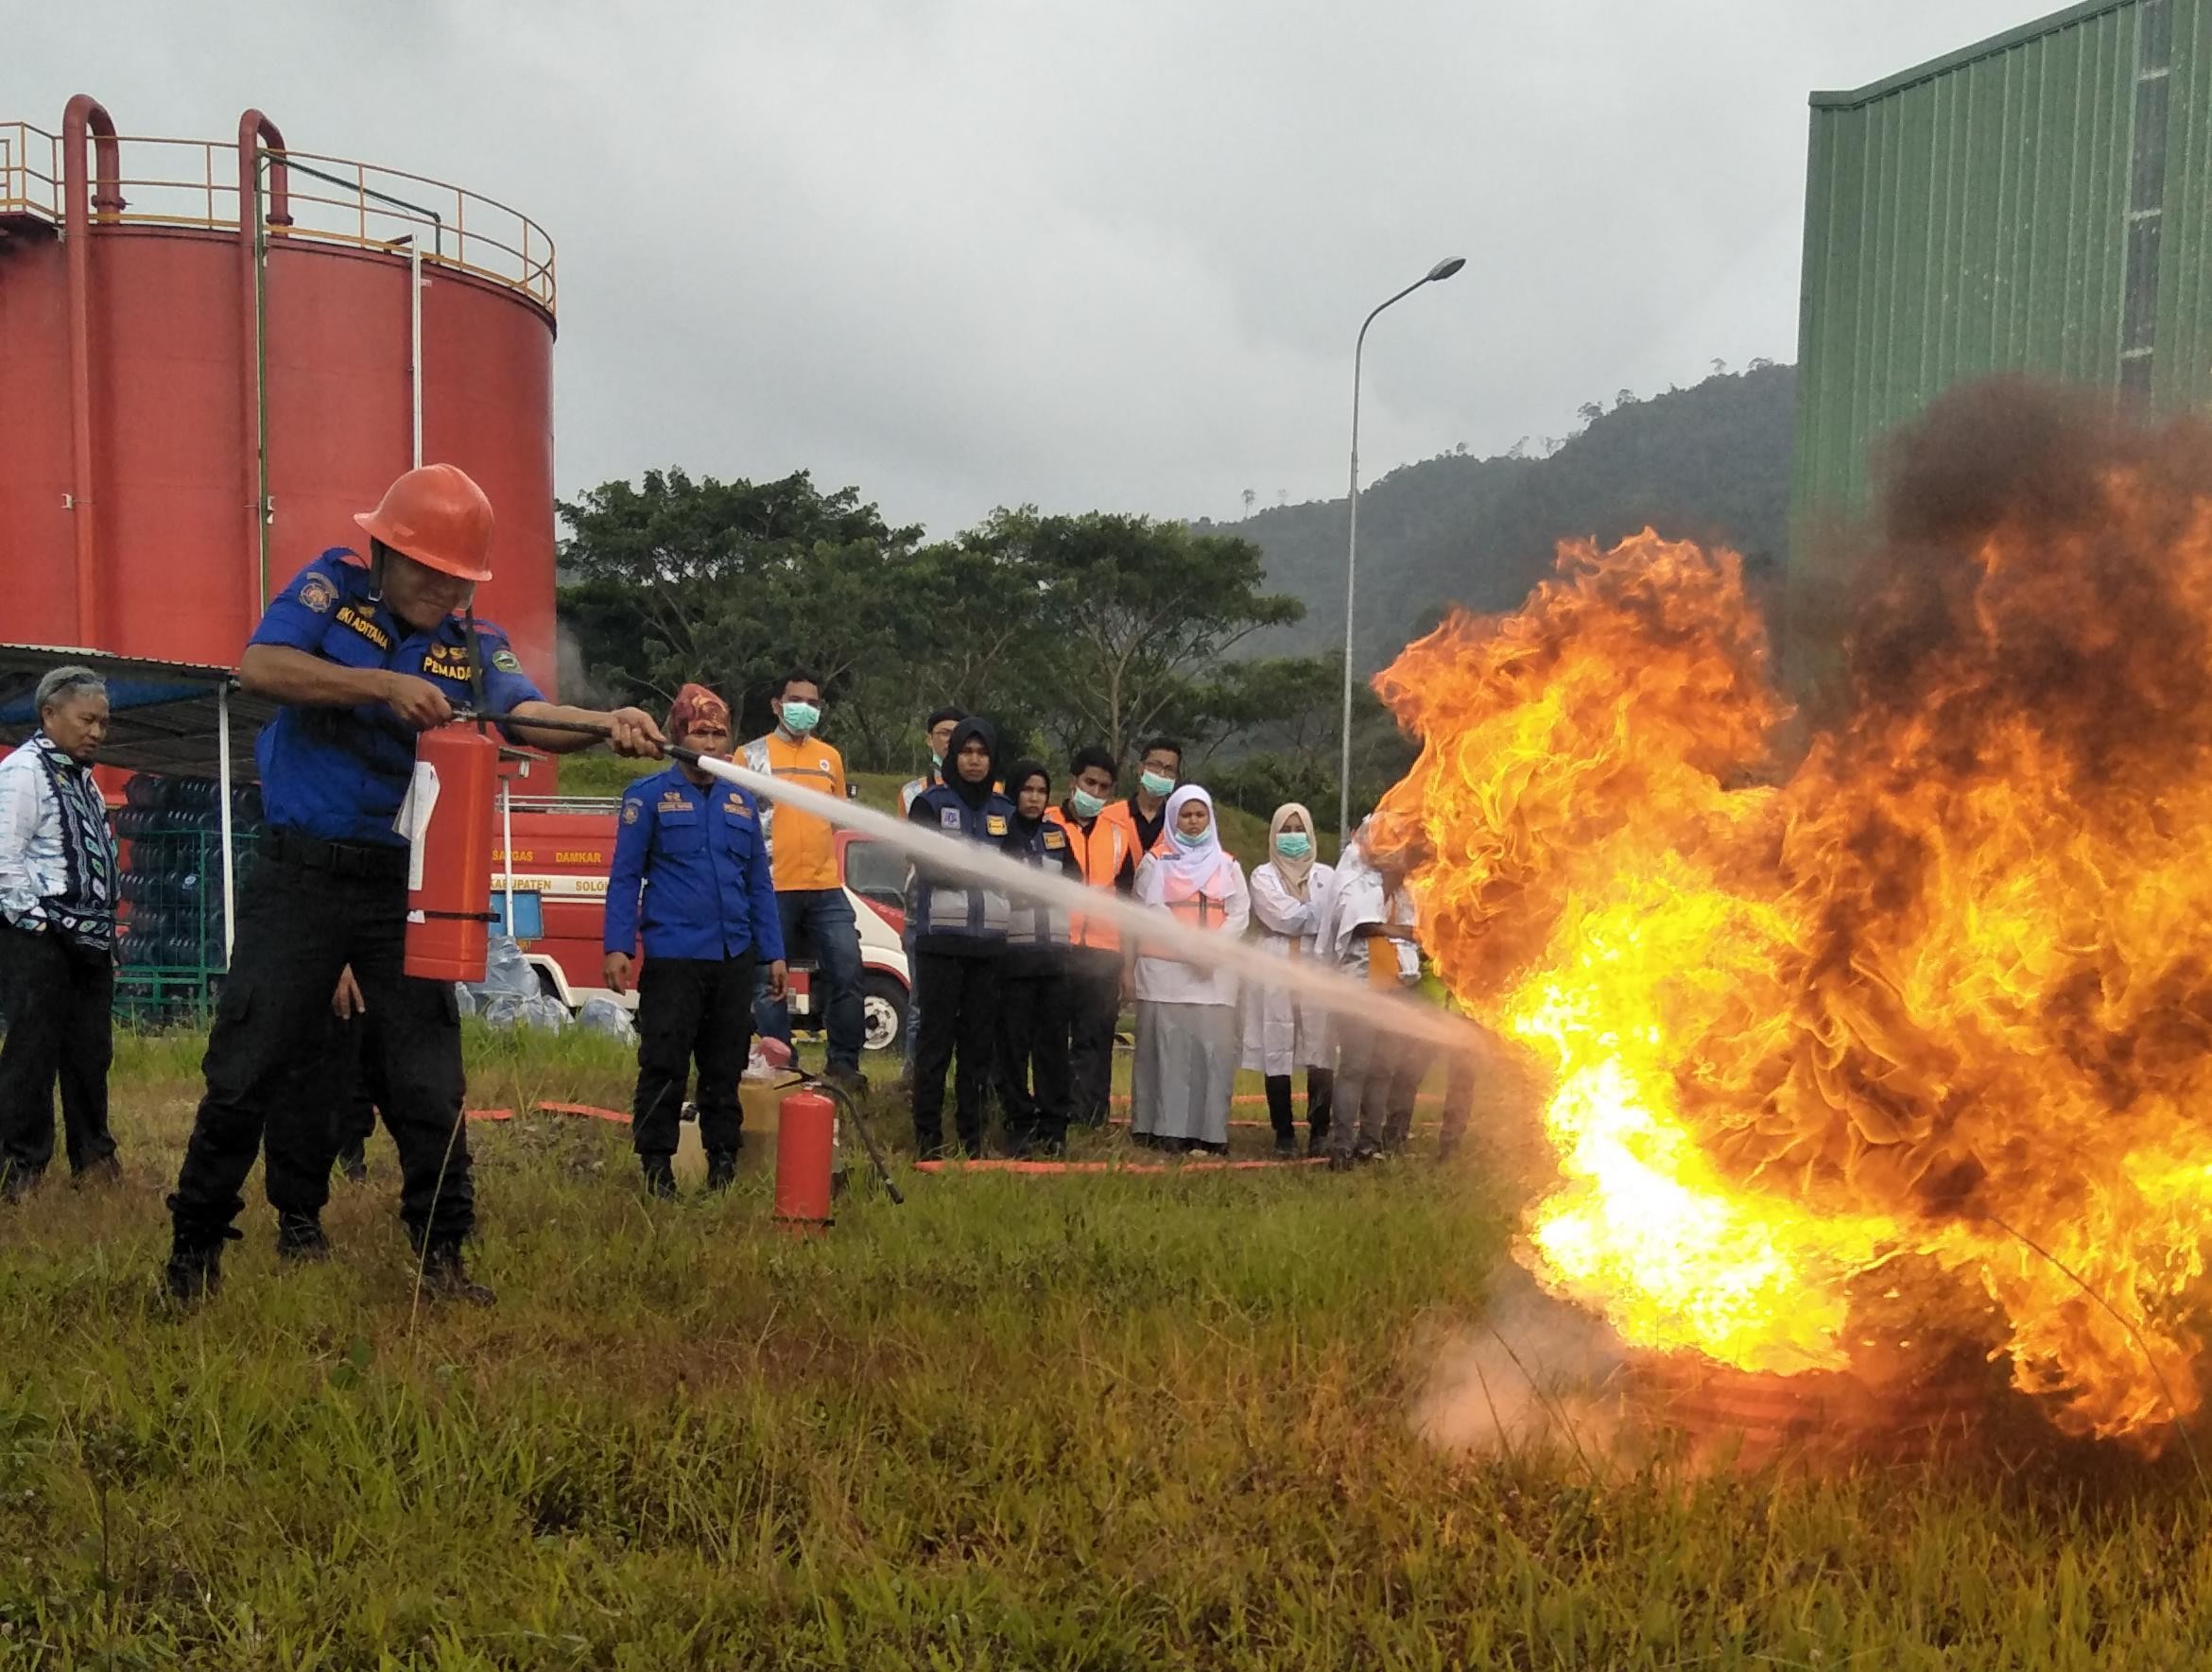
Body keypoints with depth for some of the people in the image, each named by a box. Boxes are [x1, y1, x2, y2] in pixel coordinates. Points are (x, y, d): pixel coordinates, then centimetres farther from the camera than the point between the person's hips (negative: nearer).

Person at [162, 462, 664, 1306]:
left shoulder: (474, 643, 1)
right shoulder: (332, 586, -3)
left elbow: (530, 717, -17)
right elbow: (259, 667, -18)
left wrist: (605, 723, -38)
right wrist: (383, 683, -27)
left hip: (405, 883, 2)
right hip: (301, 873, -2)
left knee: (428, 1081, 4)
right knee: (246, 1071, 2)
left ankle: (441, 1253, 15)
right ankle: (193, 1251, 15)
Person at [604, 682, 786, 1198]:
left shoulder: (742, 801, 13)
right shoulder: (649, 796, 1)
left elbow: (759, 882, 16)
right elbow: (625, 876, -1)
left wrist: (773, 952, 12)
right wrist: (618, 946, -10)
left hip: (734, 957, 4)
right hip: (672, 955, -4)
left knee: (725, 1066, 10)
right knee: (664, 1066, -3)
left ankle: (723, 1159, 19)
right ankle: (657, 1164, 7)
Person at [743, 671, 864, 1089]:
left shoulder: (830, 757, 16)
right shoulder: (754, 754, 4)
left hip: (825, 887, 3)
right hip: (772, 888, -3)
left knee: (846, 973, -2)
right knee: (770, 983, 2)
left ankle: (843, 1063, 8)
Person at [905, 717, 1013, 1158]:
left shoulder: (1004, 811, 15)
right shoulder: (930, 803, 3)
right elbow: (928, 865, -8)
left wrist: (961, 868, -3)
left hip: (990, 941, 4)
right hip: (941, 939, -3)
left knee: (979, 1039, 5)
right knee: (937, 1038, -4)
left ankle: (972, 1133, 10)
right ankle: (928, 1134, -1)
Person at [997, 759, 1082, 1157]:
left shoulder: (1058, 834, 14)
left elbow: (1075, 883, 22)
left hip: (1054, 949, 4)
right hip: (1013, 950, -4)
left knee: (1053, 1042, 3)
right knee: (1014, 1042, -3)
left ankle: (1054, 1126, 7)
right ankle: (1020, 1125, 2)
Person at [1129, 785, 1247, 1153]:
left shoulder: (1227, 864, 15)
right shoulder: (1156, 861, 8)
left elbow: (1239, 912, 5)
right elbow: (1150, 910, -5)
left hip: (1215, 971, 2)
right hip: (1166, 967, -2)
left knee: (1213, 1046, -3)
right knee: (1168, 1046, -6)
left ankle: (1210, 1129, -1)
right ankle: (1167, 1129, -7)